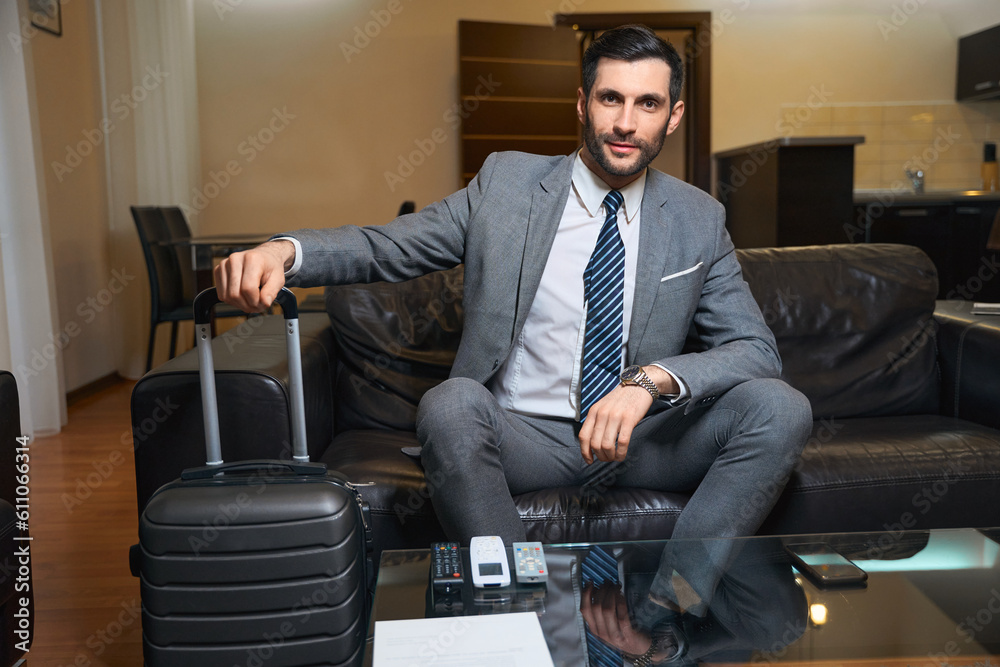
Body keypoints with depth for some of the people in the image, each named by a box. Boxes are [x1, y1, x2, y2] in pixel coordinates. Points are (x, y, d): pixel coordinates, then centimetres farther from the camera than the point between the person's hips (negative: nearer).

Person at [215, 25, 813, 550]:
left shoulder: (700, 221, 4)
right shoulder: (507, 183, 1)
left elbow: (757, 349, -3)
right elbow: (386, 247, -2)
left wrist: (651, 380, -23)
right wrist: (284, 251, -24)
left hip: (644, 442, 2)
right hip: (525, 436, -1)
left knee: (781, 407, -21)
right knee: (451, 404, -33)